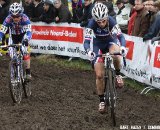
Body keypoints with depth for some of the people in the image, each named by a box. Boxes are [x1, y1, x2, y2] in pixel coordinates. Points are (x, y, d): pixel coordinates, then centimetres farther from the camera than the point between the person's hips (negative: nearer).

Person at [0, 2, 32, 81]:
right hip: (13, 35, 2)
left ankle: (28, 73, -13)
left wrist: (26, 40, -60)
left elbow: (28, 31, -42)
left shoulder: (25, 18, -35)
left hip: (23, 34, -2)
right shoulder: (8, 19, -32)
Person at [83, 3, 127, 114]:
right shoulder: (92, 24, -30)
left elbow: (121, 36, -35)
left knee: (115, 55, -38)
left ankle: (118, 74, -9)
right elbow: (86, 41, -35)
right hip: (98, 44, 1)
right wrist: (89, 51, -56)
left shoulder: (111, 21, -30)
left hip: (111, 41, 0)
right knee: (99, 75, -6)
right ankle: (102, 100, 13)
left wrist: (123, 47, -56)